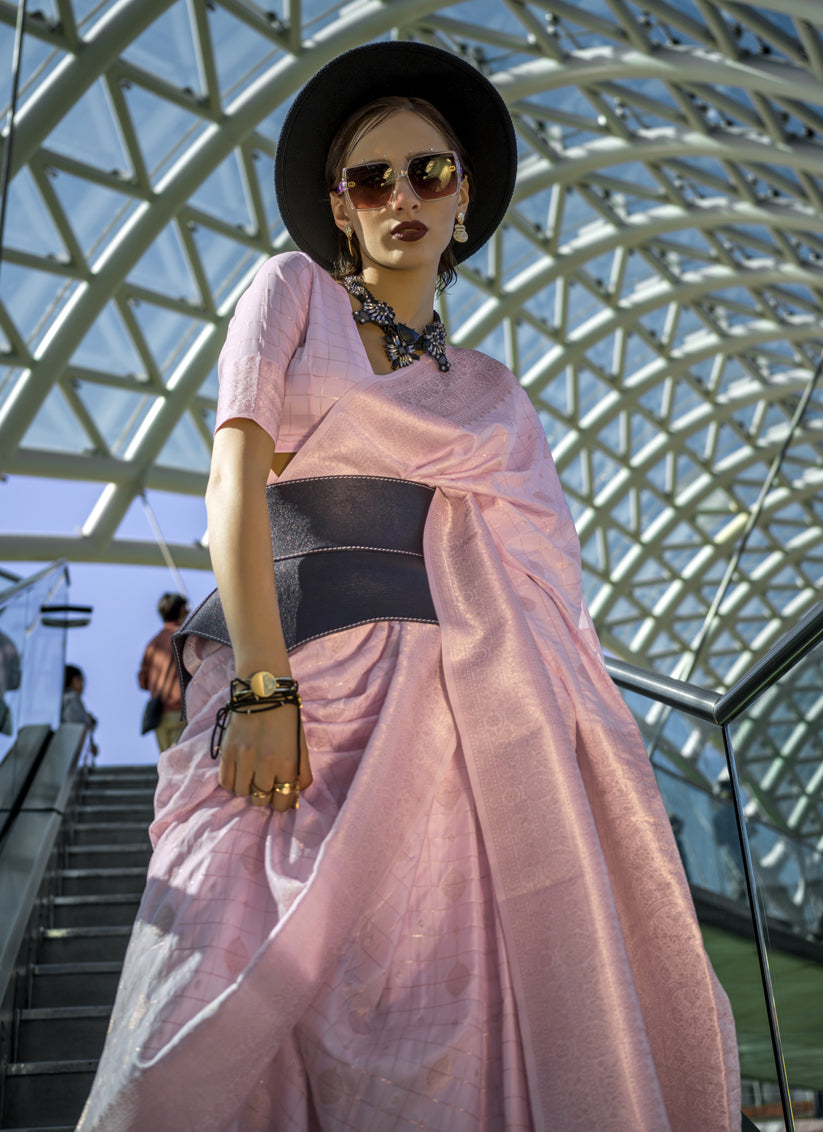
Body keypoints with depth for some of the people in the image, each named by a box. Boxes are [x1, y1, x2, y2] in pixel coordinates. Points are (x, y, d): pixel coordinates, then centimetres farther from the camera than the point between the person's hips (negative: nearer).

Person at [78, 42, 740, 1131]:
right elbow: (237, 478, -2)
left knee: (447, 1040, 2)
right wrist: (261, 689, -15)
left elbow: (534, 574, 16)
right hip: (304, 677, -3)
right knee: (249, 1026, -6)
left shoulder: (491, 389, 21)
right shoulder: (293, 288, 12)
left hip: (461, 705, 4)